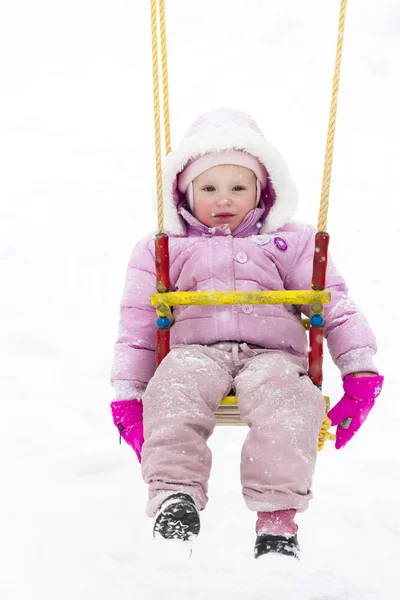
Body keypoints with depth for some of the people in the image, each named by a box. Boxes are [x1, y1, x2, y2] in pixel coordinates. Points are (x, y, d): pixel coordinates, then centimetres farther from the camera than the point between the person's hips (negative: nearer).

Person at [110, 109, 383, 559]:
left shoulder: (290, 243, 24)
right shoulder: (161, 251, 24)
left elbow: (335, 307, 17)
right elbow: (137, 326, 19)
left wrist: (359, 372, 3)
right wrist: (126, 395, 7)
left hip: (271, 352, 0)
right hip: (195, 350, 1)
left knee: (285, 400, -37)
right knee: (174, 392, -37)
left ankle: (277, 515, -43)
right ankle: (174, 492, -46)